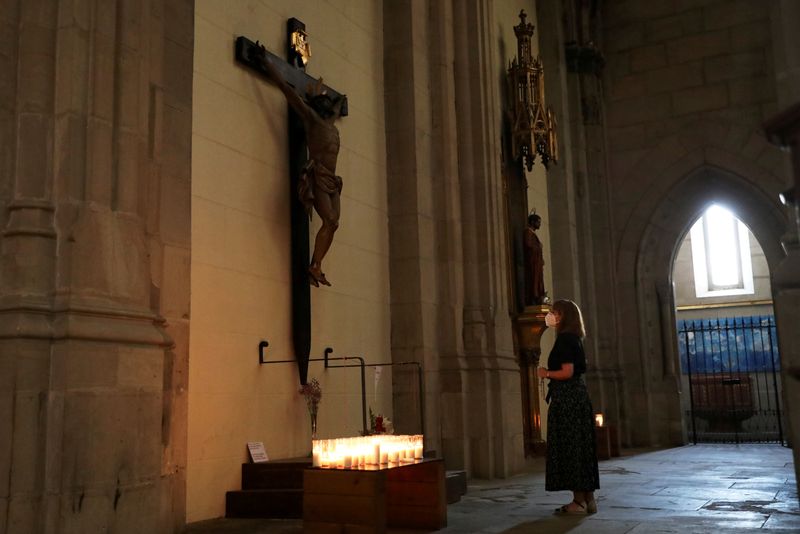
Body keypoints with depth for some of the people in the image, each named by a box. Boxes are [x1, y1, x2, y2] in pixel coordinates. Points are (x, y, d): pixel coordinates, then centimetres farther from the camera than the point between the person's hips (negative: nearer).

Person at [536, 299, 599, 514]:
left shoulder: (564, 339, -13)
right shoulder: (575, 338, 16)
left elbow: (567, 372, -20)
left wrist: (546, 373, -6)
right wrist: (550, 372, 17)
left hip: (567, 398, -10)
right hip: (577, 395, 10)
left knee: (569, 446, -6)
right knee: (581, 446, 10)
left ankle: (579, 501, -3)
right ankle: (588, 498, 14)